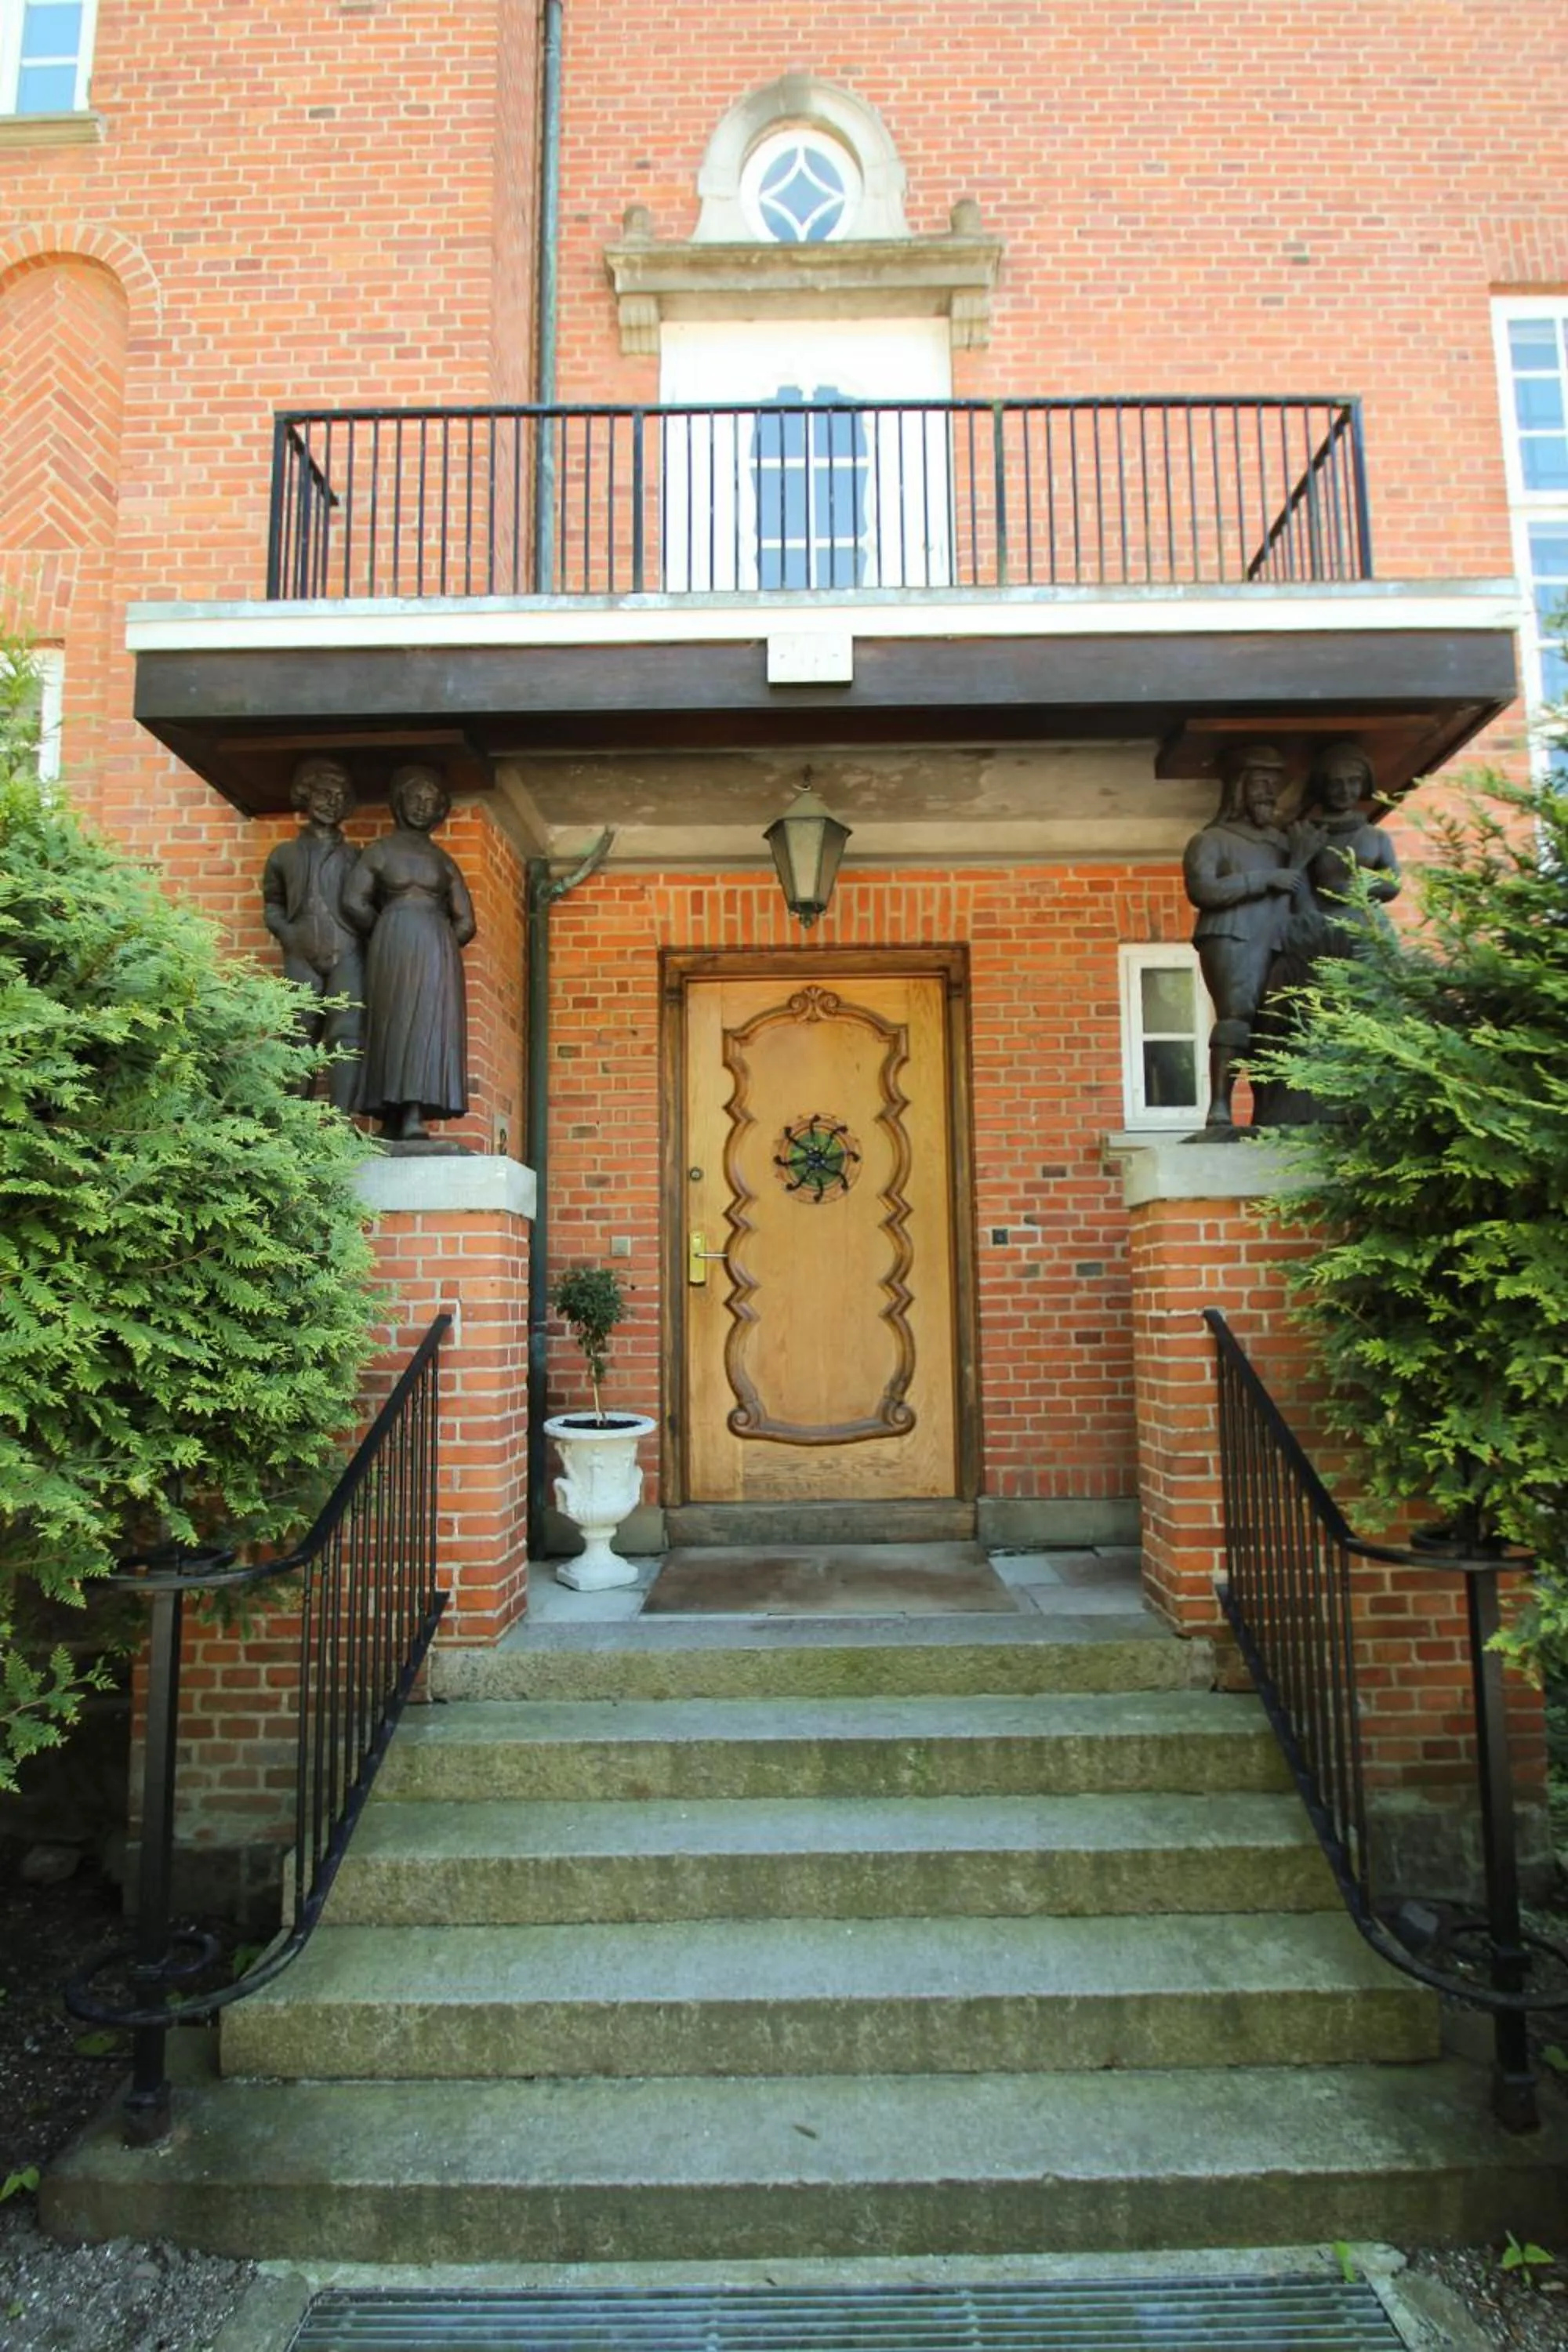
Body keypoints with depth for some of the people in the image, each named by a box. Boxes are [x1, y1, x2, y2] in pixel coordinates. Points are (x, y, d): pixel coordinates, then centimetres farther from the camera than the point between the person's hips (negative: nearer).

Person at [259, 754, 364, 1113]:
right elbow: (272, 905, 18)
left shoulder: (353, 854, 20)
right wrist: (288, 934, 0)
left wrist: (360, 936, -2)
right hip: (302, 957, 1)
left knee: (346, 1035, -13)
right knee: (299, 1039, -1)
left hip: (346, 954, -1)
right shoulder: (285, 853, 21)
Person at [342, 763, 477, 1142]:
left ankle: (413, 1116, -16)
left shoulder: (443, 860, 23)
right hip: (393, 943, -2)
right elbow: (354, 902, 3)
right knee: (395, 1023, -9)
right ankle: (405, 1117, -15)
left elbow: (465, 923, 17)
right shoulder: (380, 850, 16)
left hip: (437, 947, 2)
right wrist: (383, 935, 8)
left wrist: (442, 946, 10)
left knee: (430, 1023, -9)